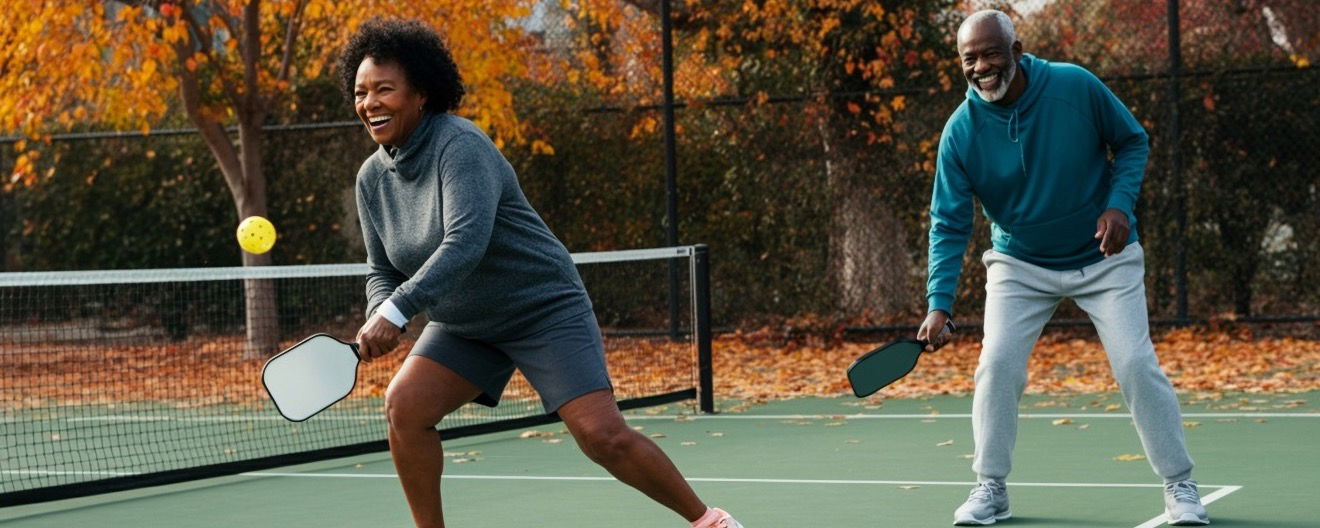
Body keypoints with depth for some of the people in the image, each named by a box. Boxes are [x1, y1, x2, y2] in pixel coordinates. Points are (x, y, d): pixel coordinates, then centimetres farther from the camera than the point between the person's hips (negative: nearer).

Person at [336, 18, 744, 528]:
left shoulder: (460, 146, -24)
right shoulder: (372, 178, -1)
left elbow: (466, 243, -37)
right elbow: (383, 273, 5)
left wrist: (396, 312, -43)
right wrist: (378, 314, -18)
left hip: (544, 310, -7)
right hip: (463, 327, 7)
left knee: (604, 436, -15)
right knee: (403, 406, -14)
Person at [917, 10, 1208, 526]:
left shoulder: (1076, 87, -19)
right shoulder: (961, 132, -16)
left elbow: (1132, 142, -3)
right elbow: (949, 224, -15)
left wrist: (1119, 203, -19)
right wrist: (939, 304, -24)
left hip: (1104, 257, -1)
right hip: (1020, 265, 1)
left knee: (1137, 365, -8)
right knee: (997, 366, -11)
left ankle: (1180, 486, 7)